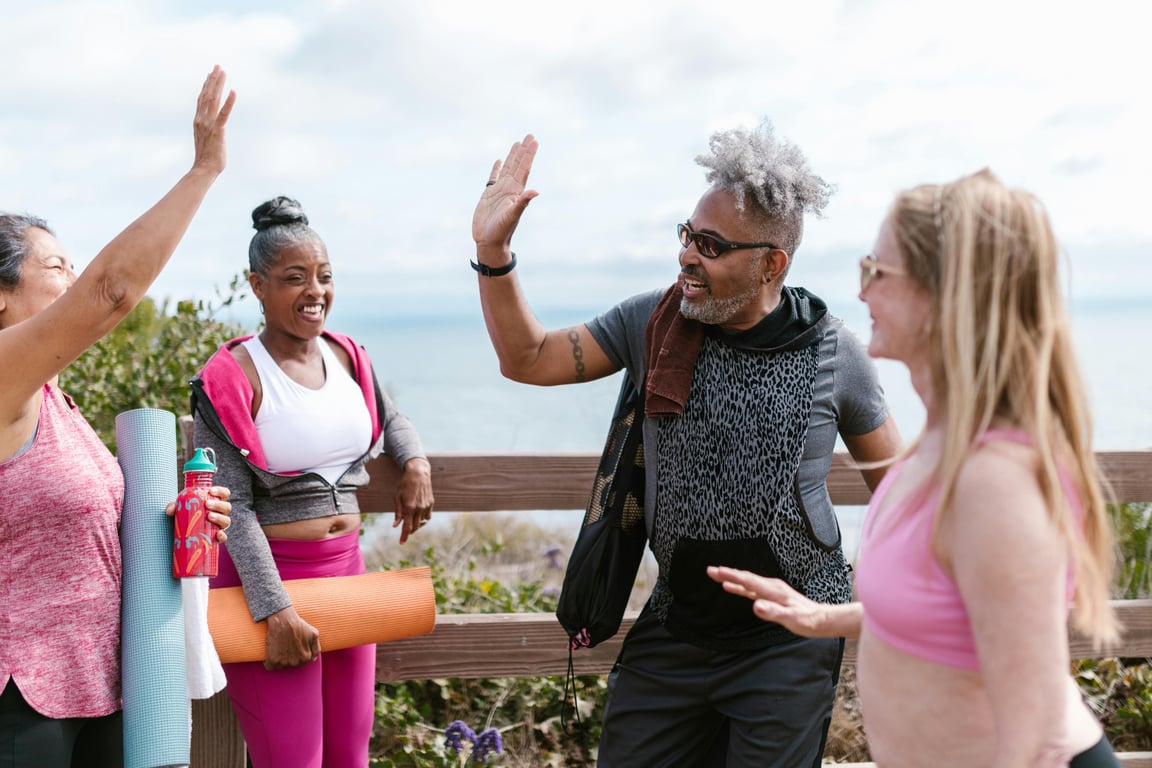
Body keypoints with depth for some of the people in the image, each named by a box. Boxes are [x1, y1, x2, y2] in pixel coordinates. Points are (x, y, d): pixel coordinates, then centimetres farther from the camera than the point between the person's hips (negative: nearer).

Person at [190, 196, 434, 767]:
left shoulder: (346, 357, 6)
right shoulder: (233, 378, -12)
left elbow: (390, 418, 27)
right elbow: (233, 507, -15)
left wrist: (415, 464, 5)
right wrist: (275, 611, -20)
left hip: (346, 570, 6)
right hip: (267, 575, -6)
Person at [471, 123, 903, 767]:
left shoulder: (832, 350, -8)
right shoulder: (655, 321, -2)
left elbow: (898, 484, 2)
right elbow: (529, 360, 1)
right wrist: (494, 251, -10)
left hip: (790, 637, -3)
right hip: (677, 618, 3)